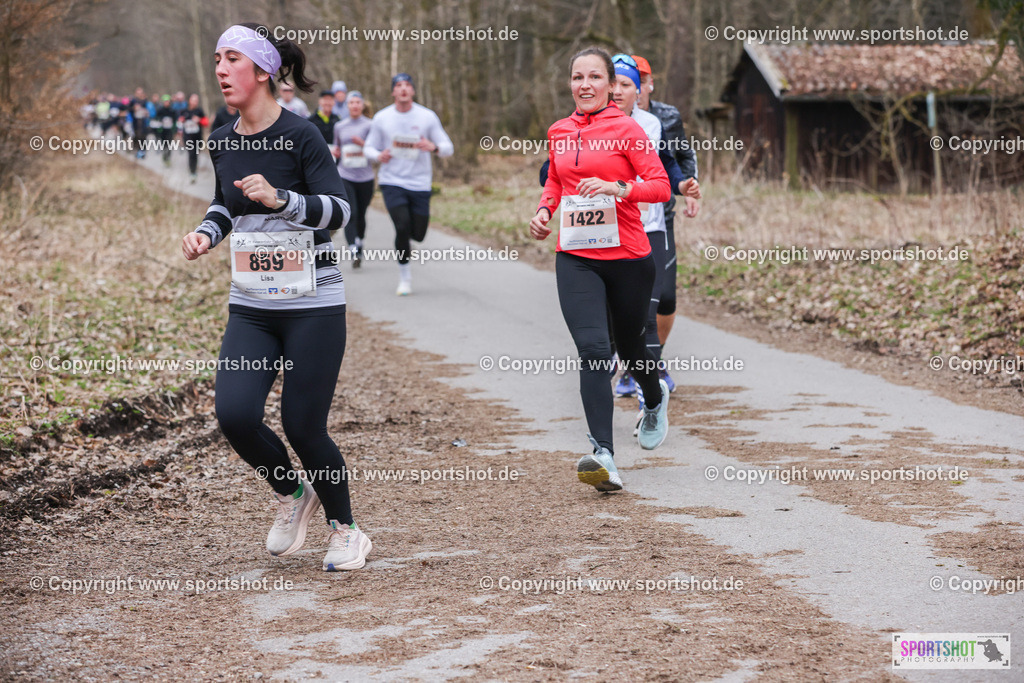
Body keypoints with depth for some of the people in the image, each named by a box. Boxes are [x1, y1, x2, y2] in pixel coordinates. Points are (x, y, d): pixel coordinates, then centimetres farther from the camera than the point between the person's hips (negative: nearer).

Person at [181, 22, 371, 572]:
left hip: (313, 306, -5)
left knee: (303, 427, -6)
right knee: (234, 414, -12)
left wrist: (278, 199, -32)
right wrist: (207, 232, 5)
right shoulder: (222, 142, 7)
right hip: (250, 308, 5)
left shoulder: (300, 135, -11)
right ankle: (291, 496, 18)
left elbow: (338, 209, -18)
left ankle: (346, 531, 20)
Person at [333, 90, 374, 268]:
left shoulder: (369, 125, 1)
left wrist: (363, 144, -18)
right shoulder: (339, 126, 10)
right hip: (345, 176, 1)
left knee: (361, 215, 8)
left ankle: (359, 244, 33)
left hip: (365, 178, -1)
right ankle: (354, 251, -24)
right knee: (351, 213, -15)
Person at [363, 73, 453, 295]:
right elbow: (369, 148, 10)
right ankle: (404, 277, 0)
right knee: (402, 226, -17)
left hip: (420, 184, 1)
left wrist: (433, 147, -21)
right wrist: (379, 156, -14)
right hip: (392, 182, -1)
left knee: (418, 234, 1)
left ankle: (404, 242, 40)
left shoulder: (427, 117, 0)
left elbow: (448, 148, 2)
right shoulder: (382, 118, 1)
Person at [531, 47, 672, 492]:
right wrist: (544, 210, 7)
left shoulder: (625, 129, -5)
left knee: (630, 350, 14)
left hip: (627, 257, -2)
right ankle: (603, 456, -23)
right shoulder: (559, 132, 9)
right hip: (575, 258, 2)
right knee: (593, 351, -15)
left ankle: (655, 401, 50)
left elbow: (661, 186, -9)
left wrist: (616, 188, -24)